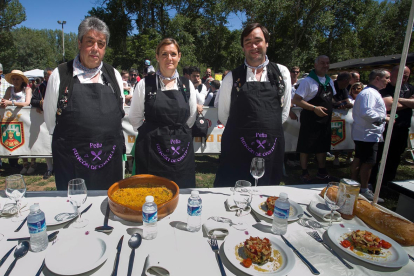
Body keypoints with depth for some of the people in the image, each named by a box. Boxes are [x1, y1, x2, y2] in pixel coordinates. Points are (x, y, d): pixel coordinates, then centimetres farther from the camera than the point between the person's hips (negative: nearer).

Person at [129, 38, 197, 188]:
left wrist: (179, 132, 13)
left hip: (181, 150, 2)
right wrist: (151, 133, 10)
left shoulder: (187, 85, 6)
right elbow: (135, 118, 6)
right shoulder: (145, 84, -2)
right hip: (151, 150, -2)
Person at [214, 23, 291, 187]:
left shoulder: (282, 73, 7)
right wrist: (242, 130, 11)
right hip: (237, 149, -1)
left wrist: (270, 129, 10)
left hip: (272, 149, 2)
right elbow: (223, 115, 9)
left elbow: (284, 111, 14)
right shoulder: (232, 77, 2)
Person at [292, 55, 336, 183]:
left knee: (323, 146, 16)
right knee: (306, 147, 3)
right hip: (310, 119, -7)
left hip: (325, 119, 7)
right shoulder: (308, 81, -13)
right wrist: (314, 108, -24)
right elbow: (296, 100, -19)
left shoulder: (329, 81, 11)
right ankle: (304, 173, 17)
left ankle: (322, 171, 30)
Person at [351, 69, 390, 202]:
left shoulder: (372, 92, 18)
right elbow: (366, 112, -29)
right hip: (368, 134, -11)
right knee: (368, 162, -4)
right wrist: (384, 118, -18)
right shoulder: (369, 93, -18)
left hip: (363, 134, 11)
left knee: (359, 159, 16)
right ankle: (364, 190, 5)